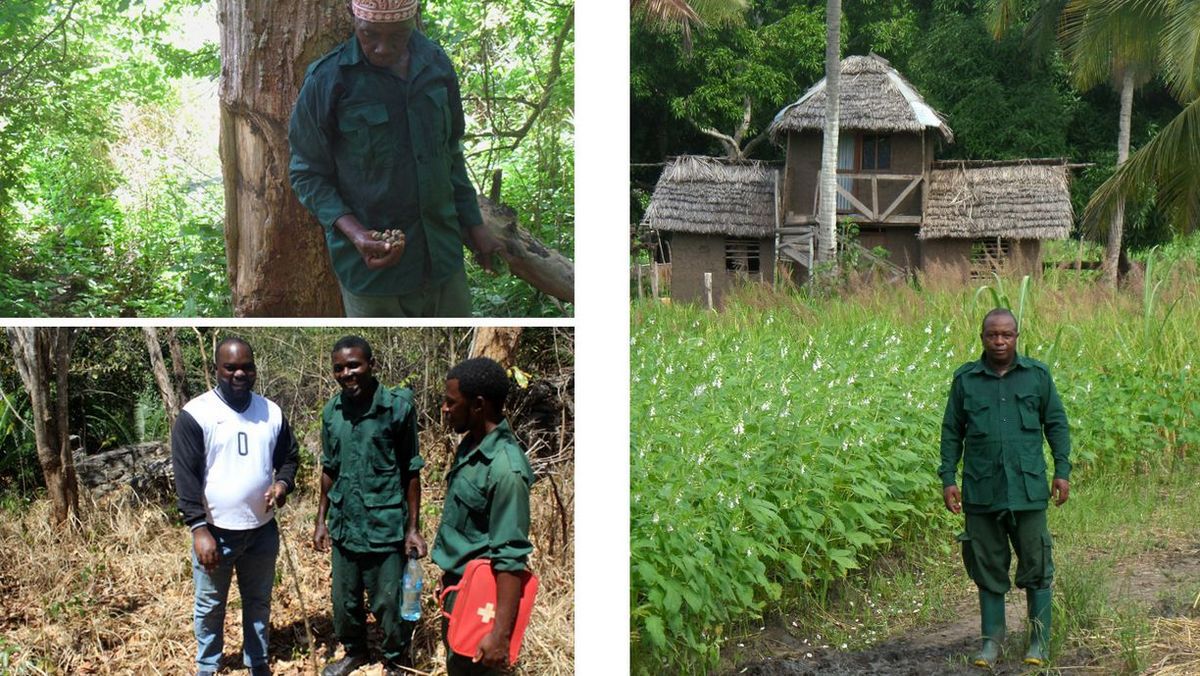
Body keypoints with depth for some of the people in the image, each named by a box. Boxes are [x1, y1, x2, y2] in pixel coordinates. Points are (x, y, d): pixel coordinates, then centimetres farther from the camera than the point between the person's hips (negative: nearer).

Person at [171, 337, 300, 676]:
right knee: (210, 606, 12)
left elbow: (289, 457, 13)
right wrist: (199, 529, -20)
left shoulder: (272, 412, 2)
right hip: (215, 531, -3)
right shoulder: (195, 414, -12)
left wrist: (282, 483, -10)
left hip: (262, 530, 4)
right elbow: (186, 475, -14)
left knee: (258, 602, 18)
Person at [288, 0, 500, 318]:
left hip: (442, 255, 4)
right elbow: (307, 173, -6)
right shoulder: (327, 80, -11)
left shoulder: (436, 65, 3)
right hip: (371, 266, -4)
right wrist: (354, 232, -20)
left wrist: (474, 226, 12)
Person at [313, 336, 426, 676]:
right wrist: (321, 520, 11)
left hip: (386, 527, -4)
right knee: (344, 600, 17)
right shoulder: (331, 412, 0)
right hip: (344, 526, 4)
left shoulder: (398, 407, -13)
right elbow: (329, 470, 12)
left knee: (390, 603, 6)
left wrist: (413, 528, -8)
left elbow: (411, 472, -8)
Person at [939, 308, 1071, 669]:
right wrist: (948, 479, 4)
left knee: (1035, 564, 4)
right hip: (982, 490, 1)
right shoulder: (965, 379, 5)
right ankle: (992, 638, 19)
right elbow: (951, 432, 9)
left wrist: (1062, 471, 2)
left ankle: (1040, 639, 16)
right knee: (987, 565, 8)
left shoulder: (1037, 375, 3)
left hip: (1028, 488, -1)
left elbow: (1056, 424, 9)